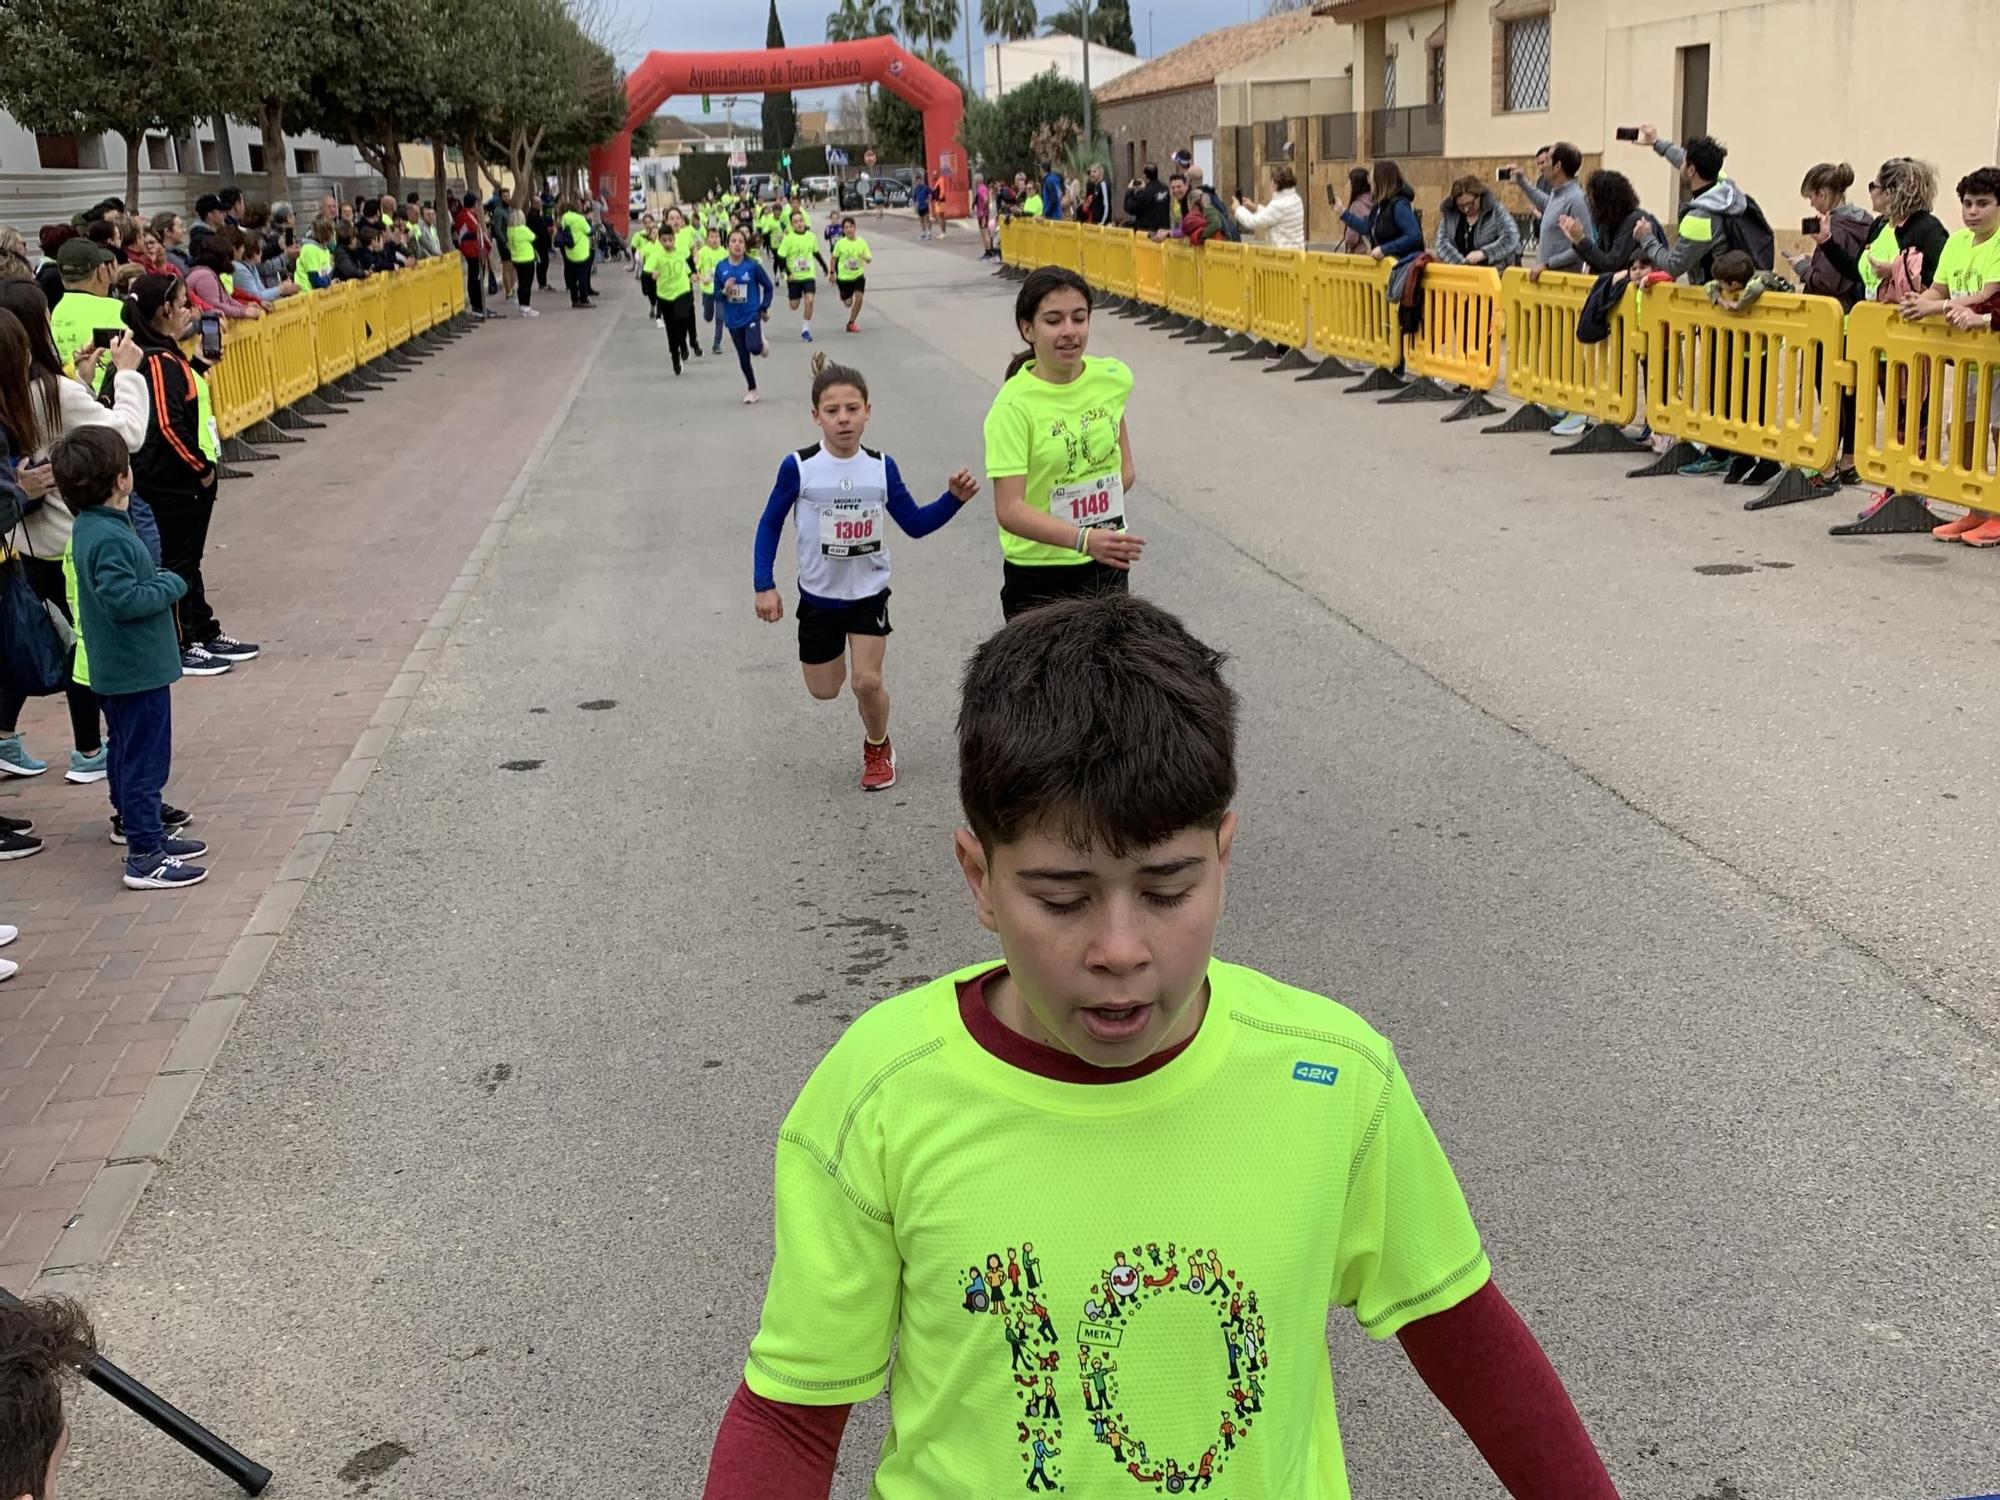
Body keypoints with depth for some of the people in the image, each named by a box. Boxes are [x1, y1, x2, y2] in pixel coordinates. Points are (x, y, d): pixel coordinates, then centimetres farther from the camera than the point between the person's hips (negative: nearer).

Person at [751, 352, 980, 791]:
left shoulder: (881, 467, -9)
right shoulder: (799, 467, -16)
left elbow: (915, 524, 0)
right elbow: (770, 525, -6)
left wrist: (955, 498, -15)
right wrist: (764, 586, -11)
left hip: (869, 594, 0)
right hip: (819, 596, 0)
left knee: (867, 682, -10)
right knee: (824, 691, 12)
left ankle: (878, 748, 21)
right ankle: (835, 651, 50)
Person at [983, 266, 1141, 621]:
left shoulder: (1113, 378, -2)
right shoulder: (1014, 406, -19)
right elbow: (1009, 510, -26)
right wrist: (1084, 539, -38)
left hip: (1108, 566, 5)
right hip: (1038, 577, -5)